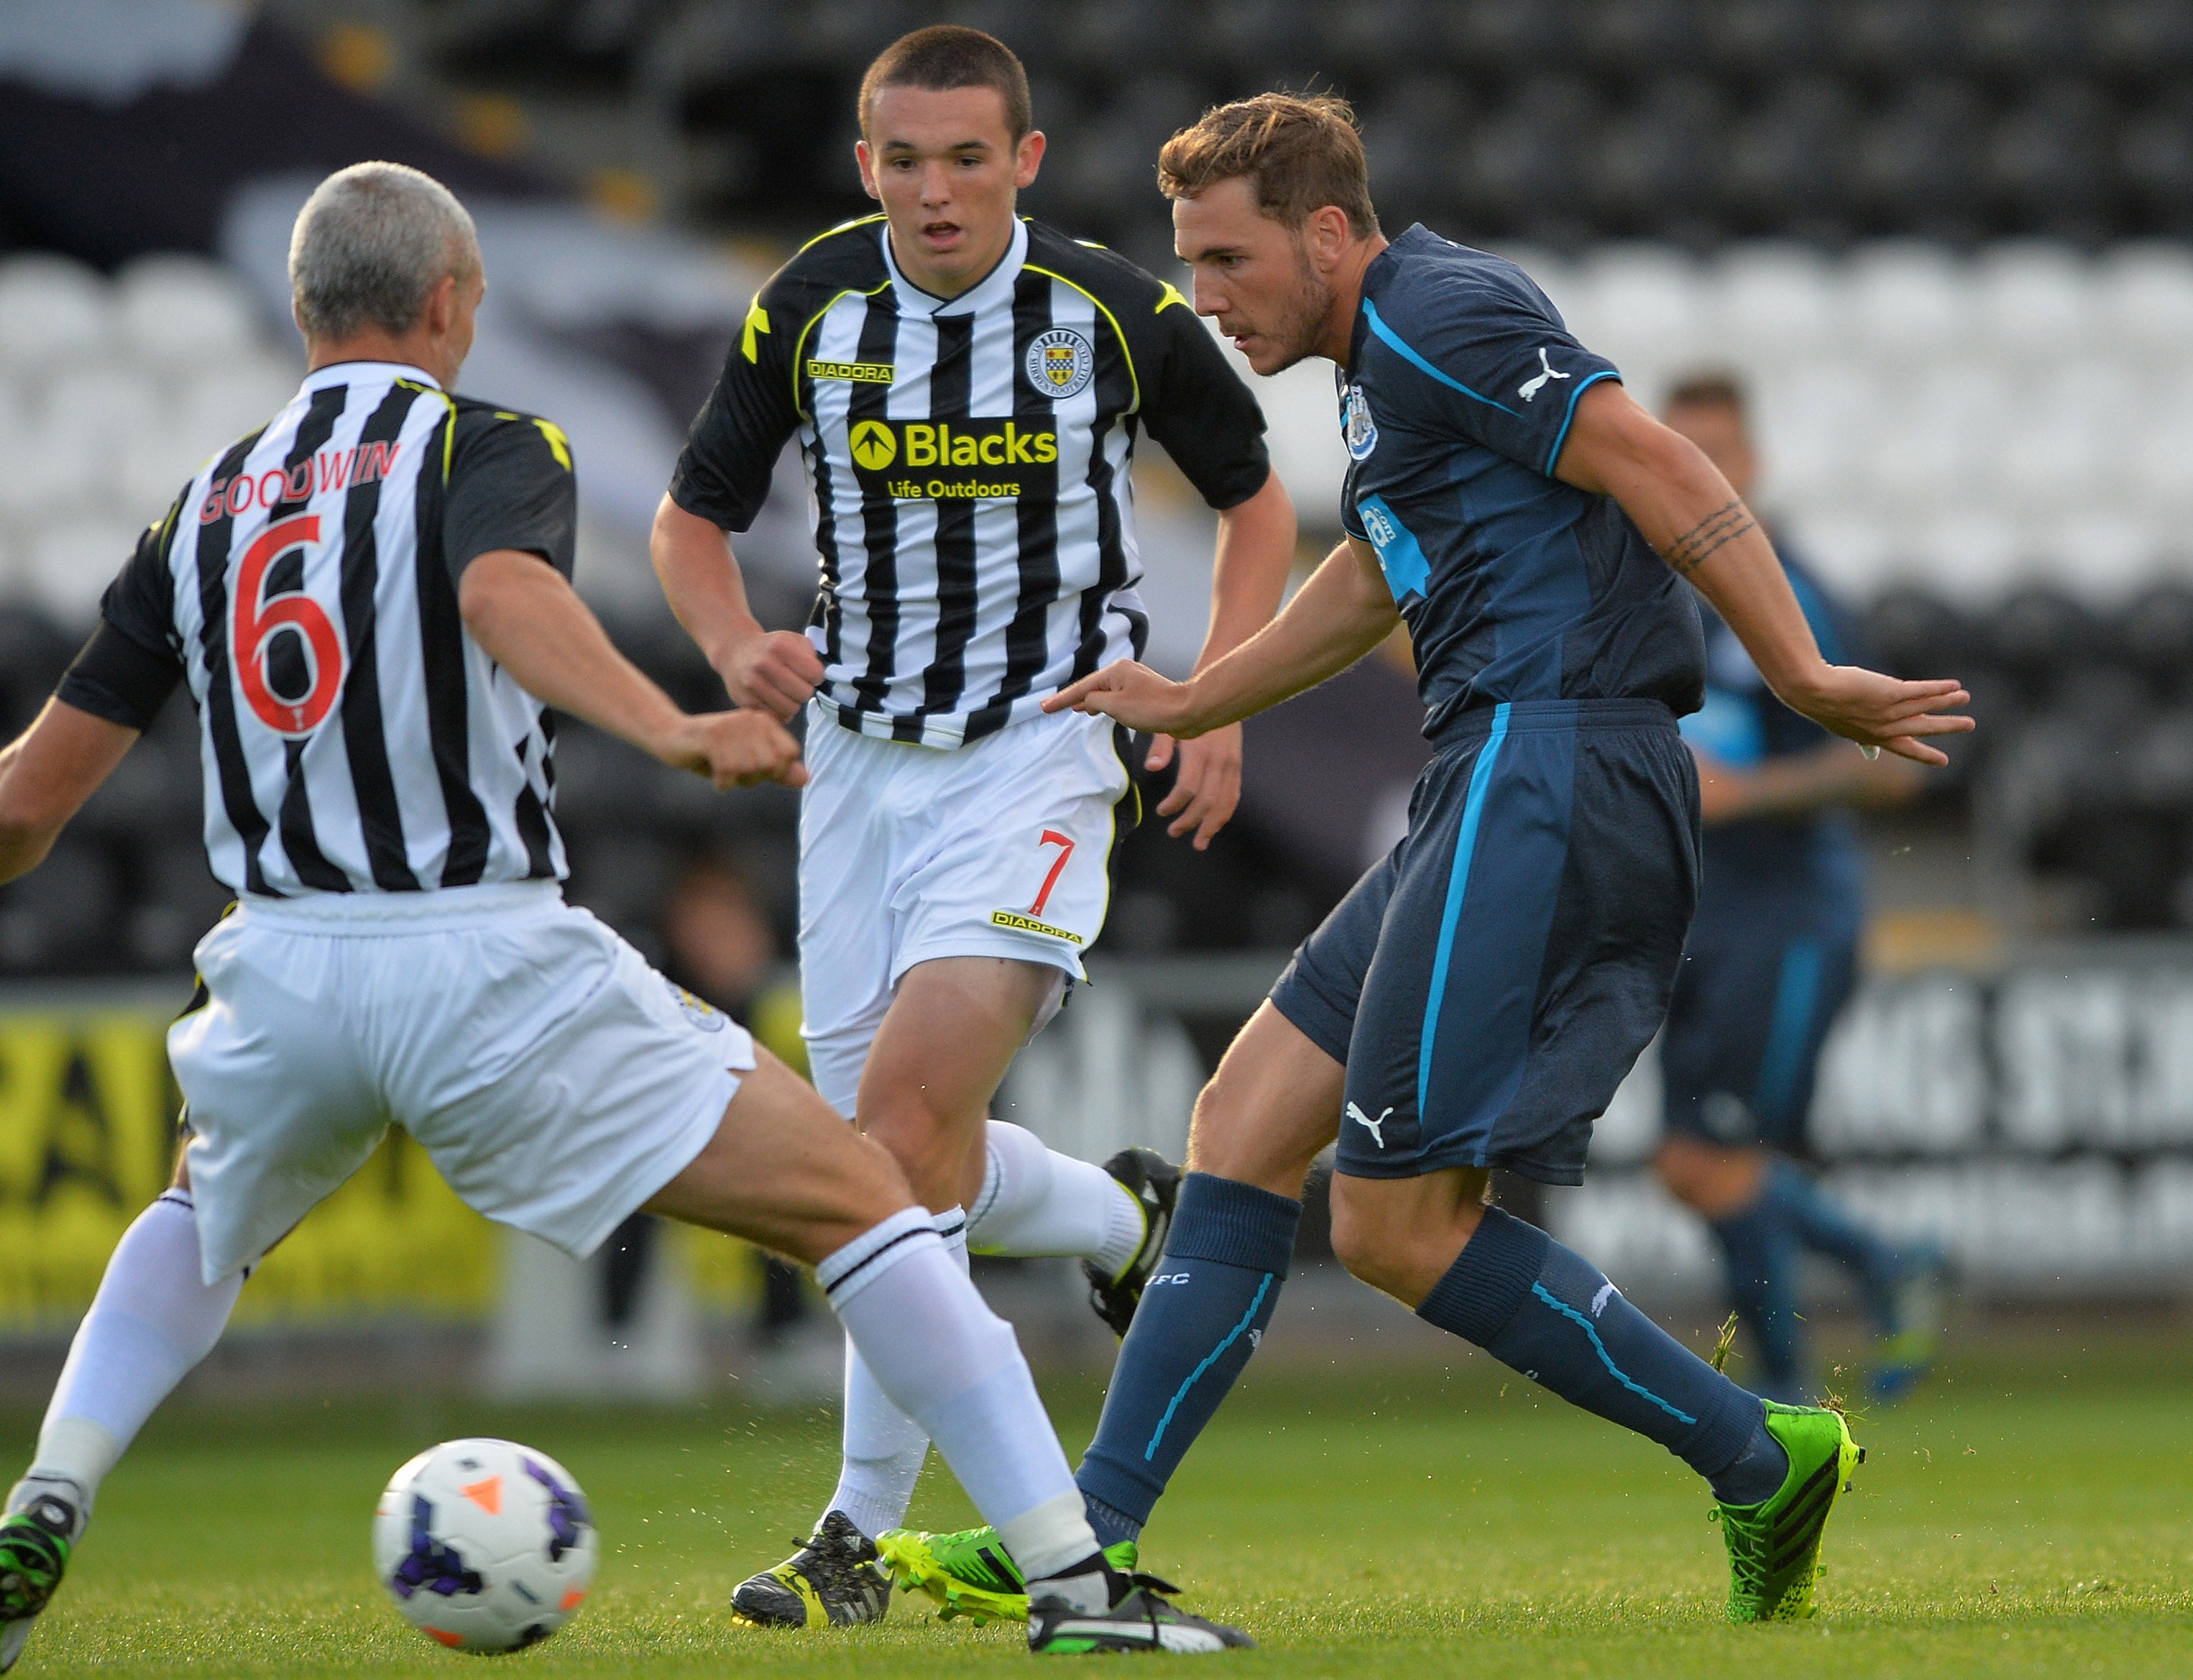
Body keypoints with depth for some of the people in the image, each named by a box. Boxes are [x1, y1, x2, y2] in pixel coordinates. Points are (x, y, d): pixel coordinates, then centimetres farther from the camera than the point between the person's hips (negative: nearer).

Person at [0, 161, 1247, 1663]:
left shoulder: (203, 509, 15)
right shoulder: (483, 447, 2)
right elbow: (502, 595, -24)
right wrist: (670, 731, -36)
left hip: (280, 973, 5)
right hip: (490, 966, -5)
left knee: (206, 1220, 37)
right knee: (860, 1203, 4)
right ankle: (1073, 1577, -6)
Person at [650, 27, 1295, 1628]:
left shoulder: (1117, 316, -8)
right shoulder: (811, 308, -4)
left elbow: (1255, 500, 9)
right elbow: (693, 516, 8)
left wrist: (1217, 707, -3)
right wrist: (739, 648, -13)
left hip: (1040, 750, -4)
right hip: (860, 756, 4)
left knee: (907, 1108, -20)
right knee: (880, 1149, 3)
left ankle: (866, 1532, -9)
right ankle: (1126, 1221, 34)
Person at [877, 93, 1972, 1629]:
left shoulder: (1437, 318, -10)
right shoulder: (1384, 358, 22)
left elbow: (1659, 469, -16)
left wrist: (1804, 678, -19)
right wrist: (1189, 705, 43)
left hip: (1547, 776, -11)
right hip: (1508, 799, 11)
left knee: (1398, 1225, -10)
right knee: (1247, 1126, 9)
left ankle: (1760, 1458, -3)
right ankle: (1087, 1541, 9)